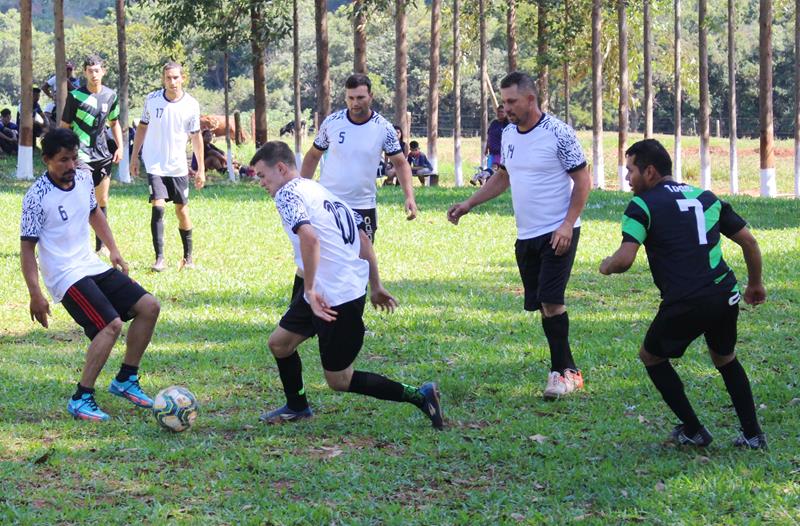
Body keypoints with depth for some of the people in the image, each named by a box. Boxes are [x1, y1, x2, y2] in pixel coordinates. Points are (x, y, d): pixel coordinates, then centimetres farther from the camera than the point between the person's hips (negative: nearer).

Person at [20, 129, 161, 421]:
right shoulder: (37, 197, -17)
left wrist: (114, 251, 20)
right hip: (66, 277, -8)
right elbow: (27, 247, -14)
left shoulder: (83, 178, 4)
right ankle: (81, 400, -16)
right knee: (111, 324, -24)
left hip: (92, 266, 8)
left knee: (149, 307, 3)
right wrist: (35, 295, -19)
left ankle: (125, 380, 14)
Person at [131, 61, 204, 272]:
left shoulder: (191, 105, -5)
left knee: (182, 210, 7)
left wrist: (201, 169, 3)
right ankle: (159, 258, -10)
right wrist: (134, 158, 8)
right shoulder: (152, 100, -5)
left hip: (178, 166, 1)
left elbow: (196, 136, 3)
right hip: (155, 165, -1)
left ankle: (188, 256, 22)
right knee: (158, 207, -14)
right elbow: (142, 127, 8)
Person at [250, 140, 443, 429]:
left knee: (339, 380, 1)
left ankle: (418, 396, 0)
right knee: (279, 343, 20)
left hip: (337, 299, -10)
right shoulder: (320, 190, 17)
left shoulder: (287, 194, -12)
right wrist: (375, 286, 22)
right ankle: (297, 407, 35)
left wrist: (309, 290, -26)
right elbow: (362, 238, 18)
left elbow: (309, 237, -30)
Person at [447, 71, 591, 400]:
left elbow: (582, 181, -9)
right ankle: (567, 370, 14)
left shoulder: (558, 133, -12)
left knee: (551, 299, -16)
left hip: (558, 234, -7)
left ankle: (563, 372, -8)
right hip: (526, 236, 7)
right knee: (541, 305, 6)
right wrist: (468, 204, 14)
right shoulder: (508, 134, 9)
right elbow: (502, 177, 24)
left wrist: (568, 225, -18)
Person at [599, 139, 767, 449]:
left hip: (685, 305, -6)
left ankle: (693, 431, 21)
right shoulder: (706, 198, 16)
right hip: (726, 296, 6)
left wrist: (606, 266, 10)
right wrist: (755, 283, 31)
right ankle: (753, 435, 23)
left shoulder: (643, 205, -1)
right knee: (726, 359, 30)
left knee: (651, 356, 20)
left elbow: (624, 259, -13)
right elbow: (749, 242, 18)